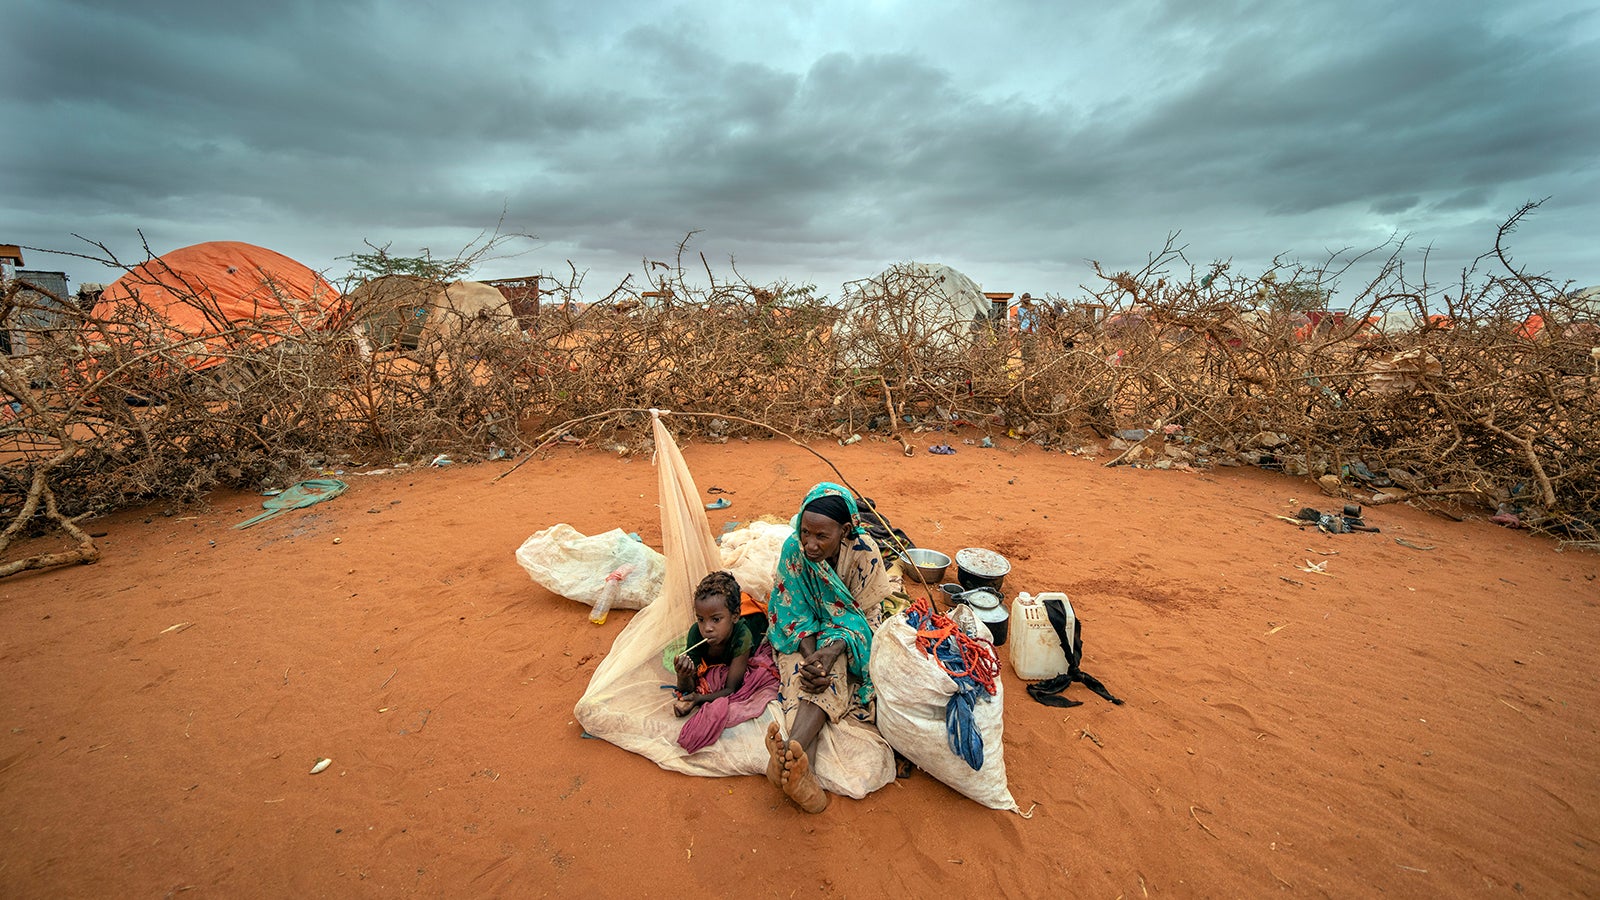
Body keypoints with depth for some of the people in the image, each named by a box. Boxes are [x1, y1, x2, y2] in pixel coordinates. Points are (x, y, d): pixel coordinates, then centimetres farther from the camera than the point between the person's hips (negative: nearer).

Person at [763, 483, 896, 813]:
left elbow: (869, 615, -16)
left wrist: (833, 650, -34)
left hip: (849, 637, -1)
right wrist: (809, 654, -30)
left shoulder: (864, 553, -23)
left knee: (830, 671, -33)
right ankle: (803, 769, -46)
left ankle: (791, 748, -50)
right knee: (809, 678, -30)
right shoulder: (793, 550, -19)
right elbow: (795, 613, -12)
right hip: (804, 636, 1)